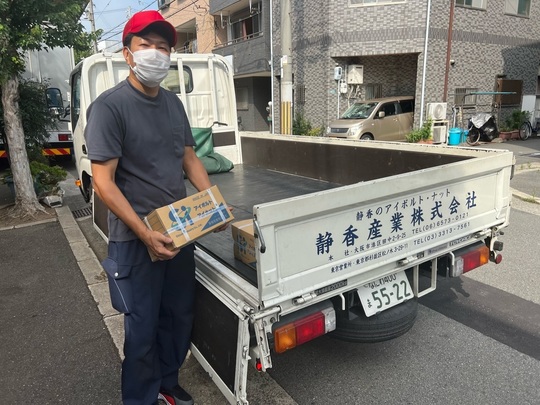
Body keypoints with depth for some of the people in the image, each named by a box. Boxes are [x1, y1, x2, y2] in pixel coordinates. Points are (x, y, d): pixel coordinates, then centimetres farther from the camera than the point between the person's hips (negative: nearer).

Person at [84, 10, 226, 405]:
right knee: (143, 327, 8)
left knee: (180, 316, 18)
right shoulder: (109, 106, -13)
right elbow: (103, 182, -16)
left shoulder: (173, 102, 8)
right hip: (136, 239, -6)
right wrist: (144, 233, -23)